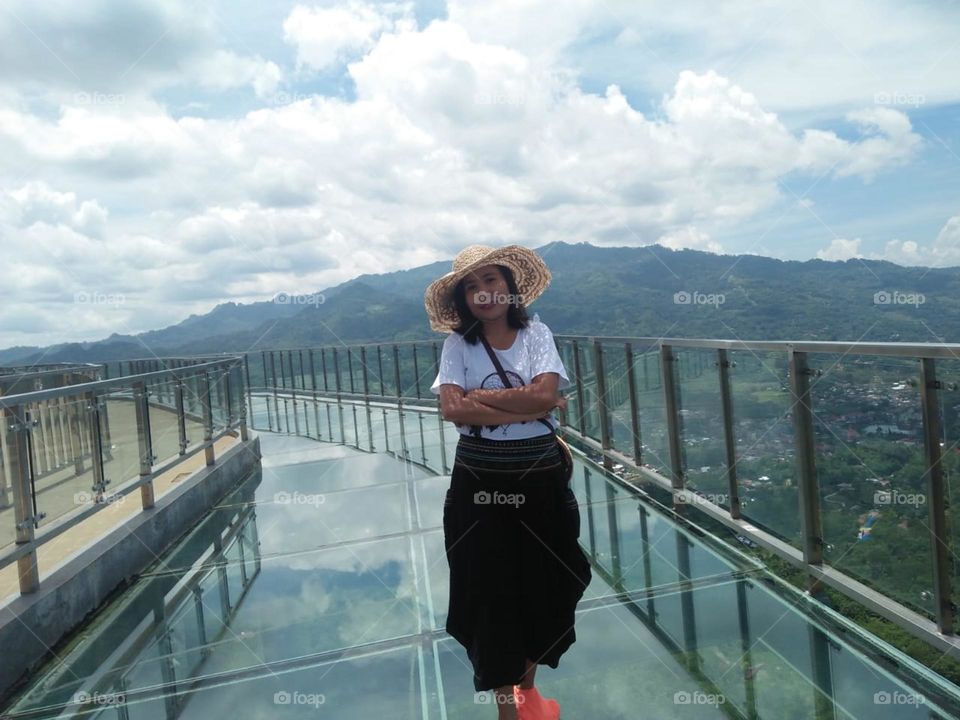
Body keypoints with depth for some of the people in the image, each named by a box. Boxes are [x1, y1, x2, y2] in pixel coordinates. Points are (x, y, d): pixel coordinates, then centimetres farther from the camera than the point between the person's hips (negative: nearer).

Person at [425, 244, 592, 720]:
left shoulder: (537, 334, 0)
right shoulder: (458, 344, -2)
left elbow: (544, 394, -15)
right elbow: (452, 409, -16)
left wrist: (478, 396, -13)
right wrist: (526, 408, -16)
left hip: (539, 479, 1)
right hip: (479, 483, -1)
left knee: (541, 586, 13)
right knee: (490, 590, 6)